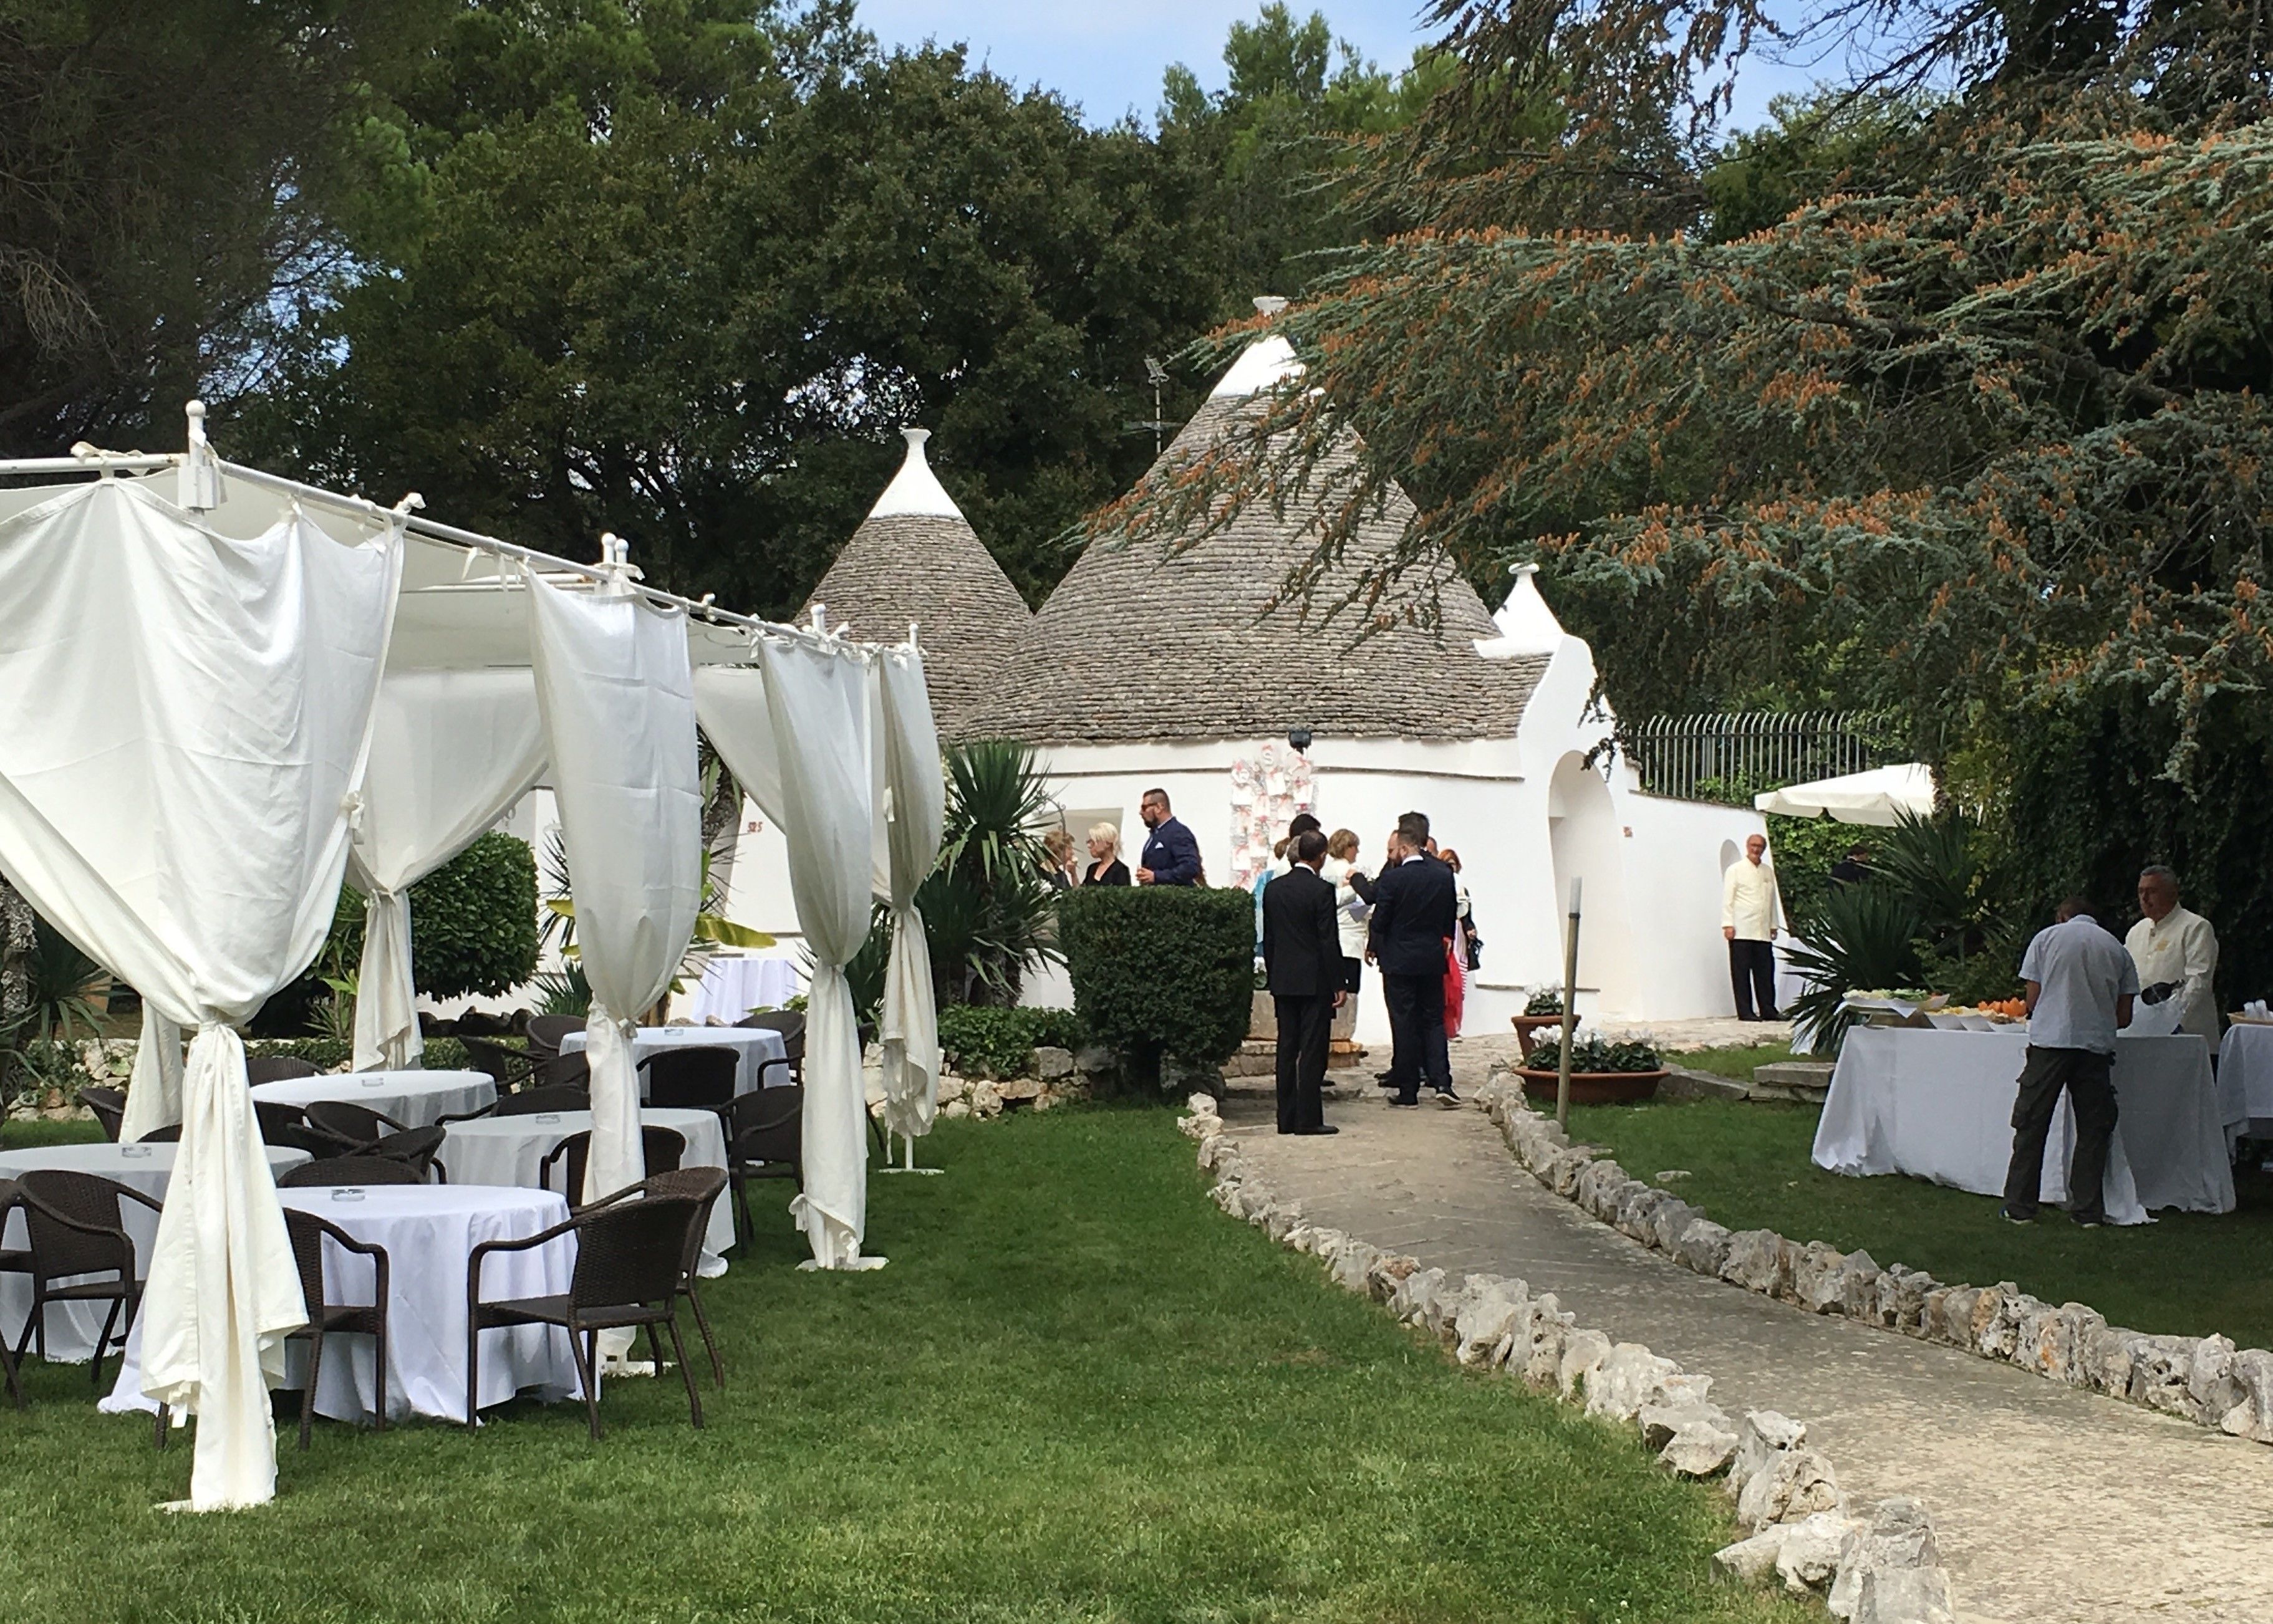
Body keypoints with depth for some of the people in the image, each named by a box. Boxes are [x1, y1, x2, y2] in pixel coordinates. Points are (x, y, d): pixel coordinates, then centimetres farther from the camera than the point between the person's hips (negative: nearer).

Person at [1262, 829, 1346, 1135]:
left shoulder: (1274, 889, 5)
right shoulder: (1322, 890, -12)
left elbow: (1268, 938, 10)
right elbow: (1329, 941, -13)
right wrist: (1338, 984, -8)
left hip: (1283, 981, 6)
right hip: (1315, 981, -5)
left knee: (1287, 1049, 9)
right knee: (1312, 1050, -3)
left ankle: (1287, 1118, 10)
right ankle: (1308, 1118, -4)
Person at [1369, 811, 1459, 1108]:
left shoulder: (1393, 878, -15)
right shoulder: (1444, 875, -3)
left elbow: (1380, 919, -9)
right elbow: (1451, 917, 5)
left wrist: (1373, 948, 9)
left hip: (1399, 960, -4)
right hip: (1433, 959, 4)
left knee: (1404, 1024, 3)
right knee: (1433, 1020, 11)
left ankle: (1408, 1090, 7)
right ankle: (1442, 1081, -2)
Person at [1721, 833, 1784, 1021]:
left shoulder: (1768, 871, 17)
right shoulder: (1735, 870, 3)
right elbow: (1727, 899, -1)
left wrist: (1773, 926, 18)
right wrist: (1728, 925, -9)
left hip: (1763, 932, 4)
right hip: (1741, 931, -4)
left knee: (1766, 971, 2)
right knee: (1742, 971, -4)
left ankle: (1768, 1010, 7)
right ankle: (1745, 1011, -3)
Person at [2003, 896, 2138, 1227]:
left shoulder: (2047, 937, 9)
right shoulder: (2117, 950, 13)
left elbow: (2032, 1001, 5)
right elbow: (2124, 1017, 10)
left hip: (2050, 1039, -1)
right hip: (2097, 1044, 1)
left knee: (2031, 1125, 5)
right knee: (2093, 1129, 8)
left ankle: (2020, 1206, 7)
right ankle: (2088, 1210, 8)